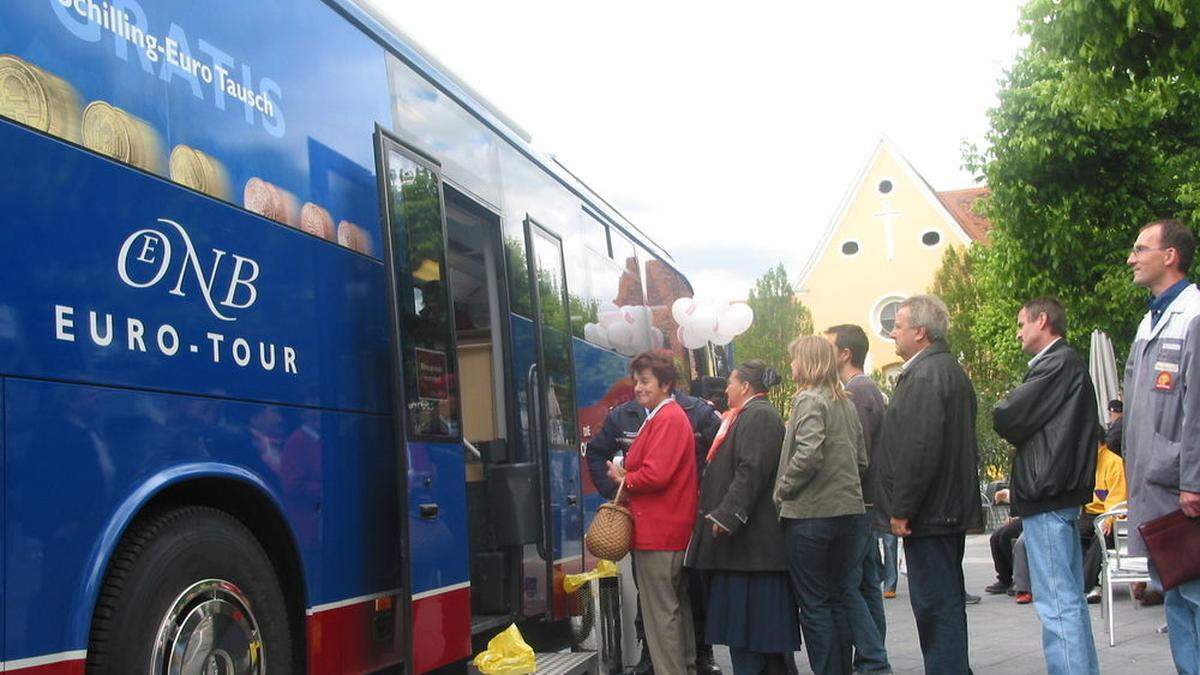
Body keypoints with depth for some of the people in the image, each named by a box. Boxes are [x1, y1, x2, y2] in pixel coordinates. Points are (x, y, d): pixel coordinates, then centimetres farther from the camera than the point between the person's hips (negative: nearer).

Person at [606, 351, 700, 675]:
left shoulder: (667, 420, -17)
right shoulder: (668, 416, 16)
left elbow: (655, 475, -24)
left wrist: (623, 478, -7)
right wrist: (626, 476, 4)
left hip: (658, 532, -11)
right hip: (673, 530, 11)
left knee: (660, 613, -4)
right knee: (677, 606, 19)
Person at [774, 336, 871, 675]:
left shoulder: (809, 399, -10)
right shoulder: (846, 403, 13)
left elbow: (808, 455, -22)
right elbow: (862, 461, 15)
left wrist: (782, 490, -10)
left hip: (811, 514, -7)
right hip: (850, 511, 7)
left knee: (813, 603, 1)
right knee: (840, 601, 13)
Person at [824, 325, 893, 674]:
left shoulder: (857, 394, -15)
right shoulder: (869, 390, 17)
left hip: (856, 506, -10)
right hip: (868, 505, 10)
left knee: (847, 586, -8)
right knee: (866, 585, 13)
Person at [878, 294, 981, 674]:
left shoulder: (925, 375, -17)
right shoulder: (951, 370, 17)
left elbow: (920, 447, -24)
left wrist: (902, 509, -19)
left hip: (929, 514, -11)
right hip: (953, 509, 11)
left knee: (935, 604, -6)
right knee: (947, 601, 18)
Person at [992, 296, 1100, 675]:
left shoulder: (1058, 363, -11)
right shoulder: (1069, 364, 20)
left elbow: (1005, 420, -15)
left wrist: (1004, 410, 5)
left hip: (1046, 493, -11)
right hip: (1062, 491, 11)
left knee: (1056, 603, -11)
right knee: (1070, 598, 15)